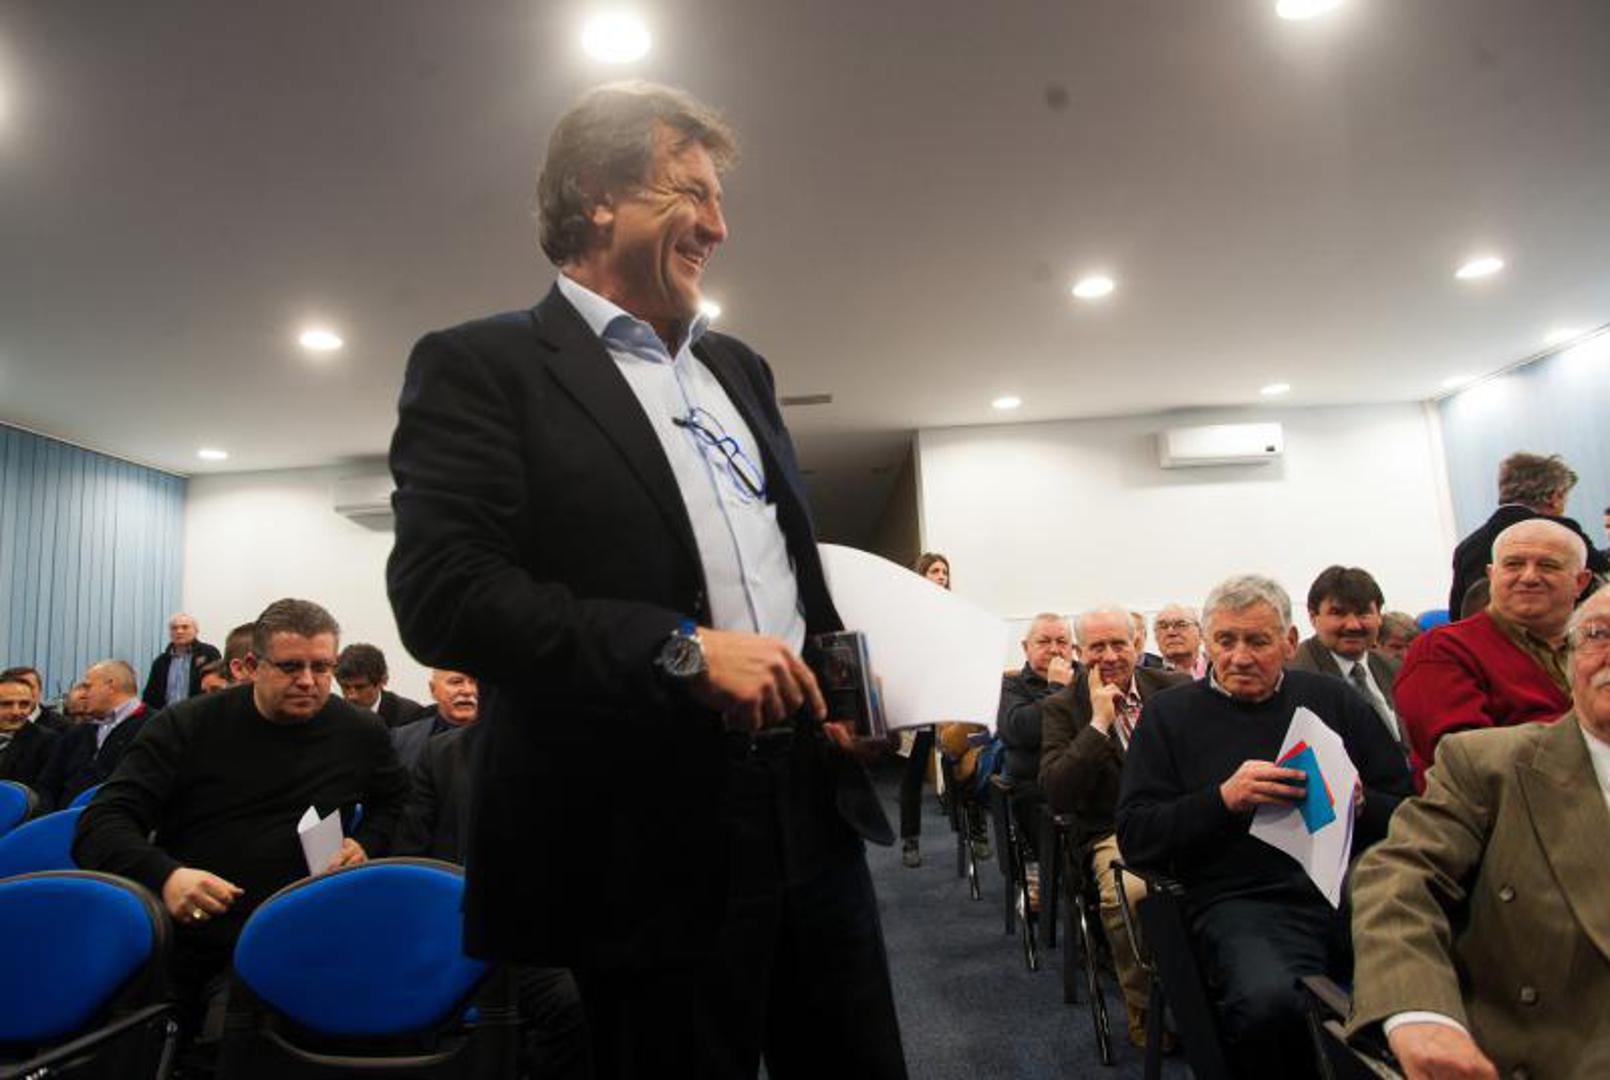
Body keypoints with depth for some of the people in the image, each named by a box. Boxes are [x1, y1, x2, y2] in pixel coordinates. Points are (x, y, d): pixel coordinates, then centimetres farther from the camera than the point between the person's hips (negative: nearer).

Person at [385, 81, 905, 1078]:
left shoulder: (739, 368, 16)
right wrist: (682, 649, -21)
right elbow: (440, 592, -16)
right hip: (651, 839, -6)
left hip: (812, 806, 7)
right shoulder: (484, 366, -4)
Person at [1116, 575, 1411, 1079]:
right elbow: (1135, 838, 2)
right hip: (1242, 900, -2)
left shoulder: (1332, 698, 17)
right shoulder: (1169, 713, 9)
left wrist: (1360, 804, -8)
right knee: (1267, 1000, -34)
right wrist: (1223, 799, -12)